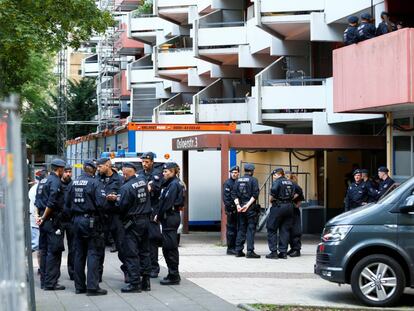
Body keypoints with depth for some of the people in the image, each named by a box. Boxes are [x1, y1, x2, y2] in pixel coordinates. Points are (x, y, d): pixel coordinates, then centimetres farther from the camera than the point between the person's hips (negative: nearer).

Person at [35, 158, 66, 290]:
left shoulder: (43, 181, 16)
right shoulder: (56, 182, -13)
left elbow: (37, 200, 15)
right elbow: (52, 203, -20)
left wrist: (38, 214, 8)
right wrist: (44, 217, -11)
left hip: (44, 221, 9)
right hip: (52, 220, -9)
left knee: (44, 250, 13)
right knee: (54, 251, -6)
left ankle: (44, 281, 18)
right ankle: (51, 282, -6)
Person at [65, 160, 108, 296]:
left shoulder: (73, 183, 7)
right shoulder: (94, 183, -11)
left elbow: (67, 204, 12)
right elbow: (101, 203, -20)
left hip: (77, 221, 6)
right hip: (91, 221, -6)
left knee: (79, 253, 12)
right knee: (93, 253, -3)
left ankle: (79, 285, 17)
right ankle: (92, 287, -6)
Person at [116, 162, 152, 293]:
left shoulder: (126, 187, -18)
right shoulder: (142, 180, 2)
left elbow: (121, 207, -15)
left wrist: (116, 201, 5)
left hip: (133, 223, -7)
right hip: (145, 220, 7)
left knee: (131, 253, -3)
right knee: (144, 251, 12)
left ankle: (134, 283, -4)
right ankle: (146, 282, 16)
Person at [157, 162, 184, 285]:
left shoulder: (174, 184, -14)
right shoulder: (170, 184, 17)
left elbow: (168, 203, -18)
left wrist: (159, 216, -11)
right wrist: (159, 215, 6)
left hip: (170, 218, -10)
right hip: (170, 217, 10)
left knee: (170, 246, -5)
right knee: (167, 247, 14)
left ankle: (174, 276, -1)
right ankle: (173, 275, 21)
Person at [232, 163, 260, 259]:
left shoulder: (238, 180, 11)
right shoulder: (253, 180, -4)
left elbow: (234, 194, 3)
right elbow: (255, 194, -14)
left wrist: (238, 205, -4)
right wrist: (248, 205, -14)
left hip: (240, 208, 5)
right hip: (250, 208, -5)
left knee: (241, 229, 11)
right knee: (251, 229, -3)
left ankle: (238, 251, 11)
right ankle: (250, 251, -8)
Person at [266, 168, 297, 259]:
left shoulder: (277, 182, -7)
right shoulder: (291, 182, 13)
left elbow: (273, 191, -23)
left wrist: (271, 200, -7)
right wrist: (290, 199, 12)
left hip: (278, 206, -6)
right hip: (289, 207, 6)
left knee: (271, 229, 2)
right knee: (285, 230, 10)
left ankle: (273, 252, -3)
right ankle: (283, 252, 7)